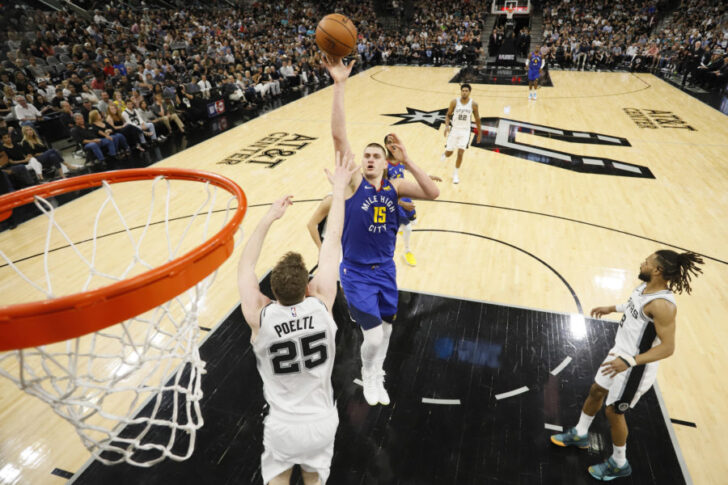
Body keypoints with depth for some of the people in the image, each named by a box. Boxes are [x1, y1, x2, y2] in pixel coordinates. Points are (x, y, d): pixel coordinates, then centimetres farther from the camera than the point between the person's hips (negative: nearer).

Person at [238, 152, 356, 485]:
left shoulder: (259, 318, -22)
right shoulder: (321, 306, -22)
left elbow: (245, 266, -5)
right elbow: (332, 246, -14)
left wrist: (269, 218, -2)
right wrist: (339, 189, -5)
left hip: (283, 428, -1)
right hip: (322, 423, 1)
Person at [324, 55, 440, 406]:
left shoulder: (394, 186, -2)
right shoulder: (354, 181, -12)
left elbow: (433, 194, -14)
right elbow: (338, 137, -23)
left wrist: (408, 161, -23)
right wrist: (339, 85, -29)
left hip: (385, 269, 4)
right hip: (357, 272, -4)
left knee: (385, 328, 18)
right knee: (374, 337, -7)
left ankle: (377, 376, 48)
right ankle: (368, 376, 29)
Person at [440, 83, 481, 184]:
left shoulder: (473, 104, -7)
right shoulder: (454, 102, -9)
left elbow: (477, 119, 4)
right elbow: (448, 115, 2)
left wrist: (479, 133, 7)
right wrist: (447, 126, -17)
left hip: (465, 131, 0)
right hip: (454, 129, 1)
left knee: (460, 153, -12)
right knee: (449, 153, 7)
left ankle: (455, 174, 6)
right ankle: (445, 154, 48)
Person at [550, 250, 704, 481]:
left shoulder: (662, 305, -31)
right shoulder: (646, 286, -5)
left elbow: (667, 347, -31)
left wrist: (629, 362, -37)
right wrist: (613, 308, 21)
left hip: (635, 367, -9)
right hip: (620, 353, 9)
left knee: (614, 411, 8)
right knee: (596, 391, 22)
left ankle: (619, 464, 33)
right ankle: (579, 434, 45)